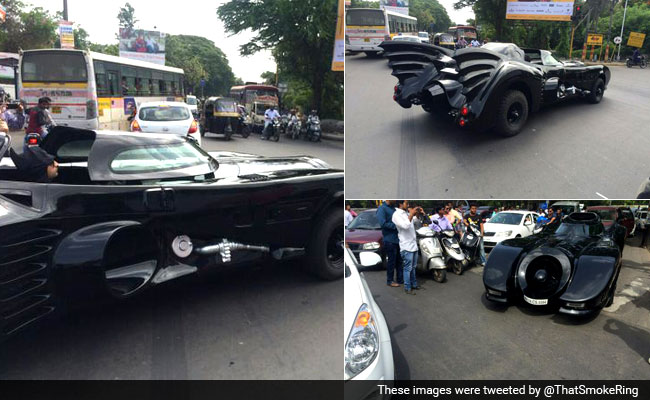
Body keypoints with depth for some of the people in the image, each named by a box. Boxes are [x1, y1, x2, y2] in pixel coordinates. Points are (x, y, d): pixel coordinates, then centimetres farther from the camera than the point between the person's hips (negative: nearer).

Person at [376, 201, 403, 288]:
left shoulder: (393, 208, 13)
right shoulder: (381, 208, -12)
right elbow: (383, 223, -21)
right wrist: (396, 225, -19)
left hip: (398, 239, 8)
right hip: (390, 240, -8)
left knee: (399, 260, 14)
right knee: (391, 261, 1)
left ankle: (400, 279, 25)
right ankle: (390, 281, 13)